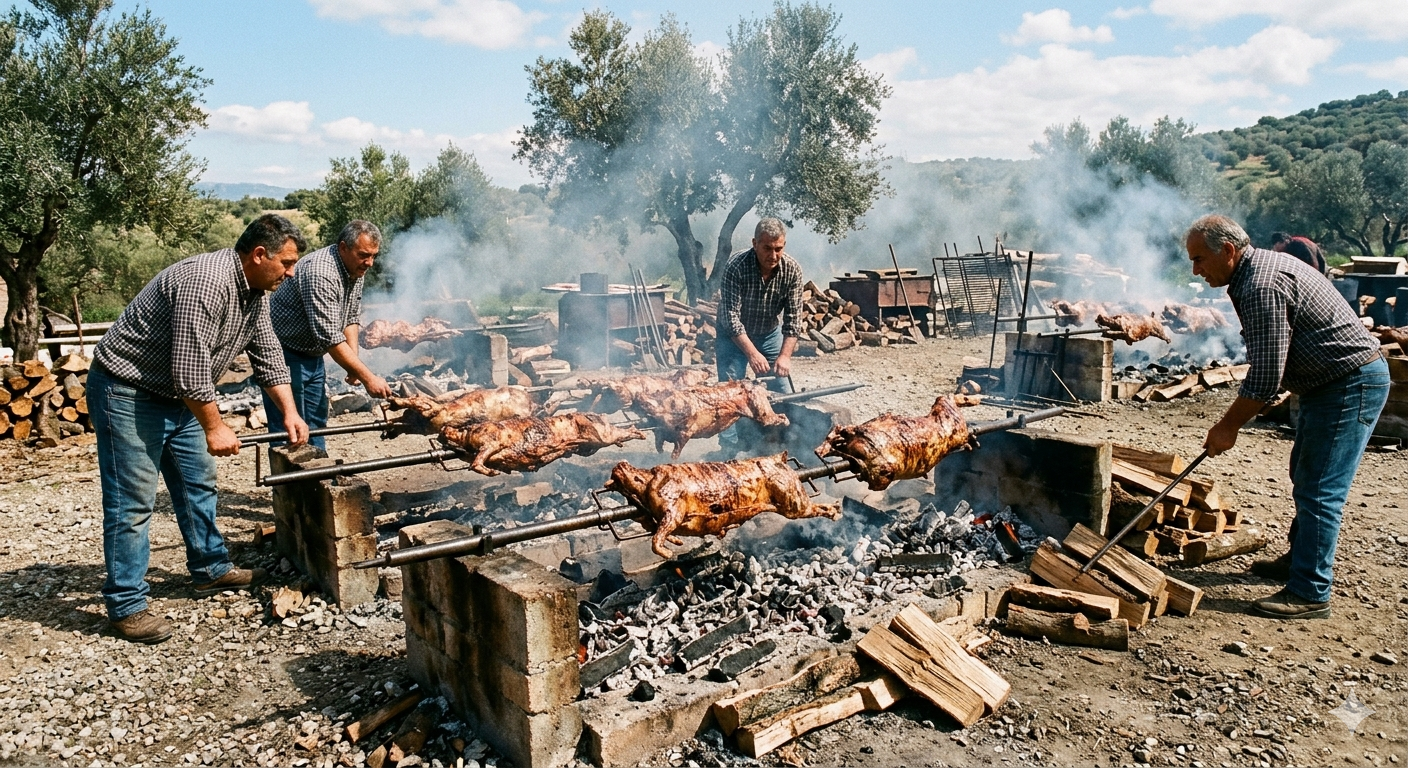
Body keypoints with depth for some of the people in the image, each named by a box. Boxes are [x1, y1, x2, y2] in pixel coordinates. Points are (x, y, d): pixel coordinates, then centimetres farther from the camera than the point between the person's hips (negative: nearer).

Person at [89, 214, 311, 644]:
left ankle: (211, 569, 31)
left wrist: (290, 413, 3)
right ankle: (126, 606, 3)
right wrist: (215, 428, -21)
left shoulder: (255, 292, 2)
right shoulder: (206, 282, -29)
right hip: (127, 393, -10)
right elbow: (189, 368, -30)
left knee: (198, 485, 16)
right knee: (133, 502, -5)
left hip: (177, 396, 10)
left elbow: (267, 355, 10)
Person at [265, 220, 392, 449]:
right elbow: (330, 337, -34)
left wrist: (354, 363, -5)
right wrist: (367, 377, -34)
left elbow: (351, 317, 9)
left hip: (313, 356, 9)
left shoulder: (356, 269, -1)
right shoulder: (320, 273, -30)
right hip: (285, 354, -9)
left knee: (316, 425, 15)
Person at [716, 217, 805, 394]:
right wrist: (752, 353, -34)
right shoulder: (736, 266, -27)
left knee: (780, 392, 4)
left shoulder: (793, 270, -17)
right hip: (735, 335, -3)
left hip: (771, 334, 3)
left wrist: (785, 356, -26)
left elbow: (793, 317, -16)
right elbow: (731, 315, -28)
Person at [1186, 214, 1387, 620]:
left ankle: (1309, 594, -3)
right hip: (1332, 383, 11)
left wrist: (1227, 427, -14)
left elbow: (1266, 377, -25)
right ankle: (1301, 559, 36)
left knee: (1319, 491, -8)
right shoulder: (1263, 265, 9)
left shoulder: (1262, 286, -24)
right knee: (1305, 477, 21)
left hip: (1350, 385, -11)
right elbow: (1270, 366, 17)